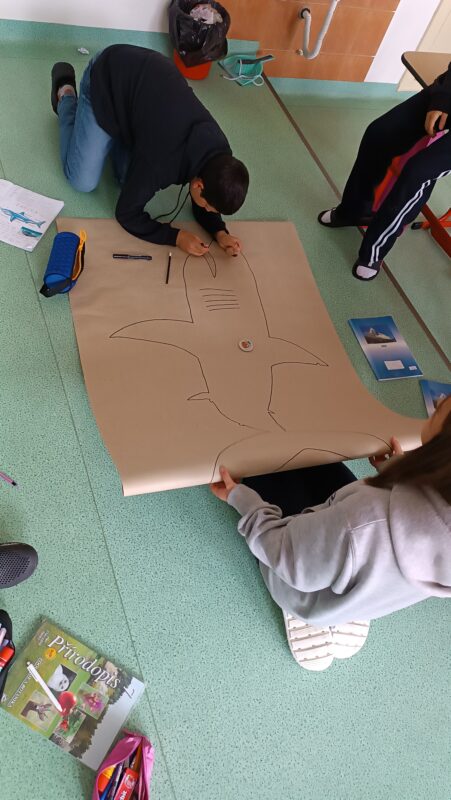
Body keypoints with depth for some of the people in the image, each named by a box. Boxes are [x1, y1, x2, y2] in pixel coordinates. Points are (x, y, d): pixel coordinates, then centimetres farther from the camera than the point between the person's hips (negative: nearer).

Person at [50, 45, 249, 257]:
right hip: (106, 78, -5)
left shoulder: (218, 153, -20)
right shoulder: (160, 162, -38)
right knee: (82, 181, 2)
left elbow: (203, 202, -1)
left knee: (129, 178, 1)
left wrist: (220, 232, -20)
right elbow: (127, 215, -24)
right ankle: (66, 96, 23)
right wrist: (176, 236, -29)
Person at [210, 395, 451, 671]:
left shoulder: (370, 521, -49)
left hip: (314, 597, -5)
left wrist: (242, 499, -15)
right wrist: (398, 472, 12)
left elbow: (289, 557, -29)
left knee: (266, 466, 10)